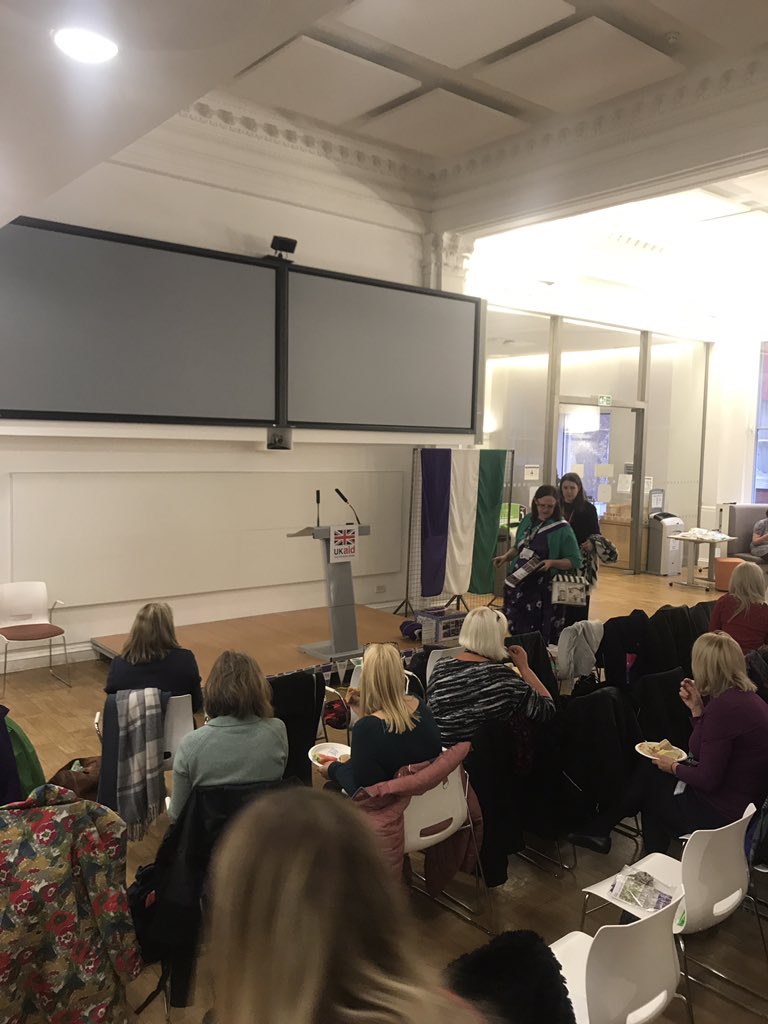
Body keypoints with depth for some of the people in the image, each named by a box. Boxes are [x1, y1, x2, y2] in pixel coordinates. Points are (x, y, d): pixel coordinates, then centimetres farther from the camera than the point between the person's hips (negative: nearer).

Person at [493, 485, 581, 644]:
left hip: (542, 590, -5)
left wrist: (552, 562, -21)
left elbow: (575, 561, -7)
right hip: (518, 584, 5)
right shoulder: (528, 520, 8)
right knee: (516, 631, 10)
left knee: (539, 635, -5)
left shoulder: (562, 529, -8)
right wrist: (506, 556, 3)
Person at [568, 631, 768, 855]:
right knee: (650, 772, 13)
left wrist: (674, 768, -6)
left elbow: (707, 779, -23)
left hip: (720, 813, -9)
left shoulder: (723, 706, -26)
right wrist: (697, 708, 3)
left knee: (649, 778, 7)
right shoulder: (747, 698, 4)